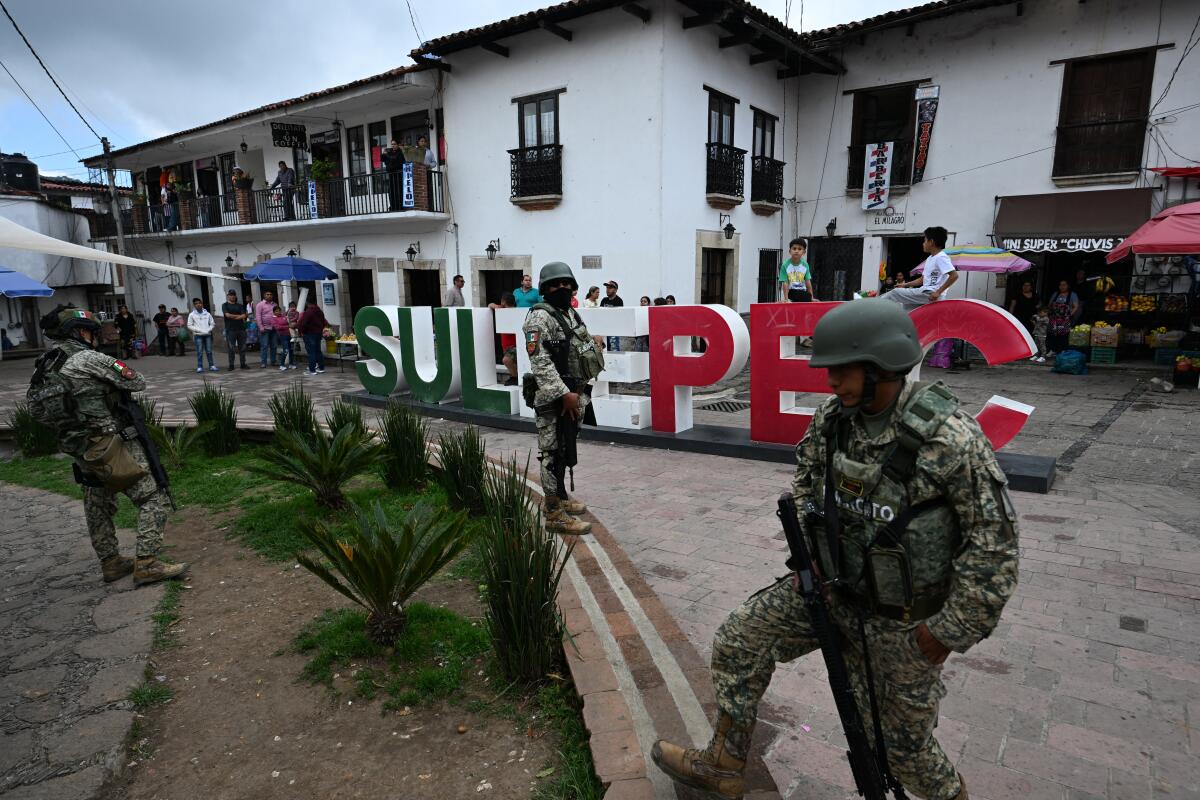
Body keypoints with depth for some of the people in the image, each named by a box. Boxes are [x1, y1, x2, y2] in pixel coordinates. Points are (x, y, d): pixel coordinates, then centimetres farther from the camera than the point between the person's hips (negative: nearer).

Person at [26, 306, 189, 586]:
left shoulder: (42, 369, 8)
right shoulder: (88, 359, -15)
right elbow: (137, 383, -9)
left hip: (82, 454, 9)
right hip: (113, 448, -9)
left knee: (98, 508, 21)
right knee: (154, 498, -5)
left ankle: (110, 563, 31)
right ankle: (146, 563, -10)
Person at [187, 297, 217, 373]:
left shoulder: (207, 314, 10)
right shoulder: (192, 315, 4)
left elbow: (212, 323, 12)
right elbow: (189, 326, 1)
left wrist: (208, 330, -6)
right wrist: (199, 330, -10)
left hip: (208, 335, 2)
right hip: (198, 335, -2)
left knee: (209, 351, 2)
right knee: (200, 352, -4)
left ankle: (211, 366, 7)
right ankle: (199, 367, -2)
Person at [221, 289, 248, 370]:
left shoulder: (240, 305, 13)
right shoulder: (225, 305, 5)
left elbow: (244, 316, 1)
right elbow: (227, 315, -9)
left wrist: (233, 317, -9)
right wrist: (239, 316, -2)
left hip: (241, 329, 3)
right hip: (230, 330, -3)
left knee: (242, 347, 4)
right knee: (231, 348, -3)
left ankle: (243, 364, 11)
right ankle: (231, 365, 1)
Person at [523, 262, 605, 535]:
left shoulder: (571, 314, 14)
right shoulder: (539, 318, -14)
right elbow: (540, 363, -21)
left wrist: (579, 393, 16)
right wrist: (564, 394, -23)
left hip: (573, 395, 9)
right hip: (554, 399, -9)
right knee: (554, 453, -4)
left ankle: (560, 498, 32)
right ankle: (555, 514, 2)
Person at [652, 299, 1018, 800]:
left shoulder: (950, 438, -25)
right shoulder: (832, 418, -7)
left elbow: (994, 541, -19)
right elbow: (806, 485, 10)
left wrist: (950, 630, -16)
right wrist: (806, 558, 3)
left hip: (902, 619, -5)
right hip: (831, 588, 6)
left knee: (899, 742, 11)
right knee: (740, 639, 4)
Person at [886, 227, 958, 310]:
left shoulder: (941, 257, -13)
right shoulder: (929, 259, 17)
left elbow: (954, 275, -22)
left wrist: (938, 292, -25)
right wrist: (906, 285, 15)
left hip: (931, 295, -10)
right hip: (924, 293, 10)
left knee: (896, 292, -13)